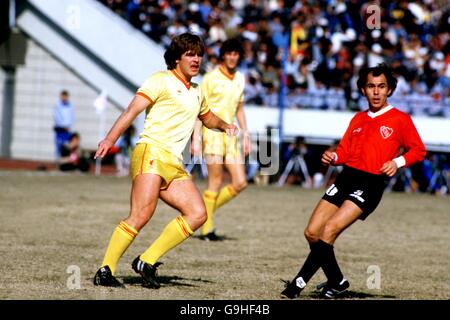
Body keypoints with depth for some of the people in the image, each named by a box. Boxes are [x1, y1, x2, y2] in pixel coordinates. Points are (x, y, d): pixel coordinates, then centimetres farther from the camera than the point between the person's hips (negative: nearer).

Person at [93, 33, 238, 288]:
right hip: (151, 153, -8)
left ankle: (146, 262, -6)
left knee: (198, 214, -7)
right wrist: (110, 139, -23)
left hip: (175, 166, 8)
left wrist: (224, 125, 22)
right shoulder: (162, 80, 2)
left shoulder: (196, 92, 25)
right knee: (141, 216, -21)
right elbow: (133, 109, -9)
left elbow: (207, 116, 45)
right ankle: (106, 271, -18)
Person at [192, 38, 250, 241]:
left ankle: (207, 209, 18)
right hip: (213, 133, -6)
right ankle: (207, 229, 0)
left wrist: (245, 135, 17)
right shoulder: (211, 78, -5)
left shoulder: (240, 79, 13)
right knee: (216, 182, -8)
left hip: (230, 134, 6)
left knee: (240, 183, 0)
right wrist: (196, 137, -12)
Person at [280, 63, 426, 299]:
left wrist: (397, 162, -13)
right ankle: (336, 281, 16)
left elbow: (418, 150, 4)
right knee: (312, 232, -1)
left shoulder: (400, 120, 3)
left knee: (329, 231, -20)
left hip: (371, 184, -6)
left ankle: (298, 284, -17)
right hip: (346, 177, 6)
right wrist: (333, 157, -1)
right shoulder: (358, 119, 20)